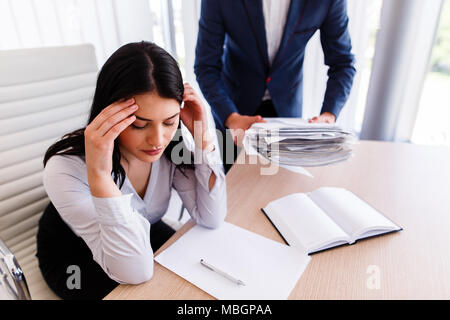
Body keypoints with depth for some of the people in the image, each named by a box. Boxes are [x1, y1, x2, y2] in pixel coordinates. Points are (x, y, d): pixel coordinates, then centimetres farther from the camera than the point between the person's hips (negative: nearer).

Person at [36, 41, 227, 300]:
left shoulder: (170, 144, -21)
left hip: (143, 235, 4)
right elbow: (136, 271, -34)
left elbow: (211, 219, -21)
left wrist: (203, 138, -29)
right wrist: (99, 175, -46)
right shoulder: (66, 169, -32)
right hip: (76, 259, -3)